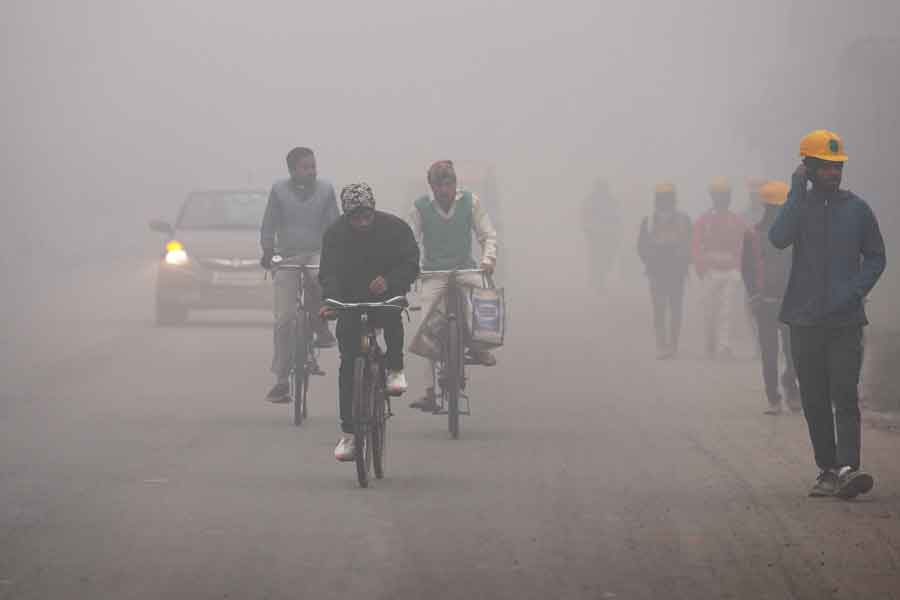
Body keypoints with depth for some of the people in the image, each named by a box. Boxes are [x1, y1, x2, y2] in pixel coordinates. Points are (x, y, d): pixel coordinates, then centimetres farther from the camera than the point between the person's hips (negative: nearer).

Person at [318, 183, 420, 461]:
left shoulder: (395, 227, -12)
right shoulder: (335, 234, -10)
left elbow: (411, 266, -15)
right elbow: (329, 273, -18)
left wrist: (388, 280, -35)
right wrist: (331, 301, -38)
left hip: (387, 295, -1)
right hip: (351, 302, 1)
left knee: (392, 313, -37)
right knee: (348, 363, -8)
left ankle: (395, 369, -14)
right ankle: (348, 433, -3)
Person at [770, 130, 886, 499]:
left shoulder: (856, 209, 6)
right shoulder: (798, 206, 6)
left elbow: (876, 257, 11)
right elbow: (779, 238, -14)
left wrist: (855, 290, -6)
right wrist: (798, 192, -13)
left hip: (846, 320, -1)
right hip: (805, 319, 1)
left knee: (845, 397, -13)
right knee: (815, 401, 5)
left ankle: (847, 468, -22)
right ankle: (827, 470, 13)